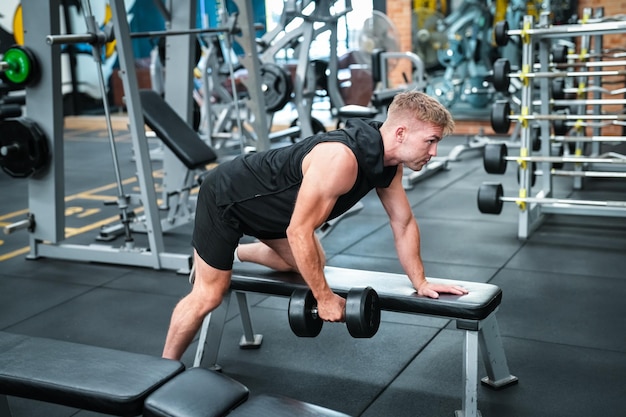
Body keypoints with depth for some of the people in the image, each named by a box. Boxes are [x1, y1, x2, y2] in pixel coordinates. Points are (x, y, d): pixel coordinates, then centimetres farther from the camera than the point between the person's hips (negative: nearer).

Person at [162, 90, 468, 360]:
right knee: (208, 294, -4)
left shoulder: (390, 159, -11)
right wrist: (325, 298, -24)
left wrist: (420, 283, 1)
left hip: (268, 202, 9)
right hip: (226, 195, -9)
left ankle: (235, 254, 39)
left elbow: (403, 223, 2)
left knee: (311, 265, 20)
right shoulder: (341, 159, -38)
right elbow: (299, 231, -34)